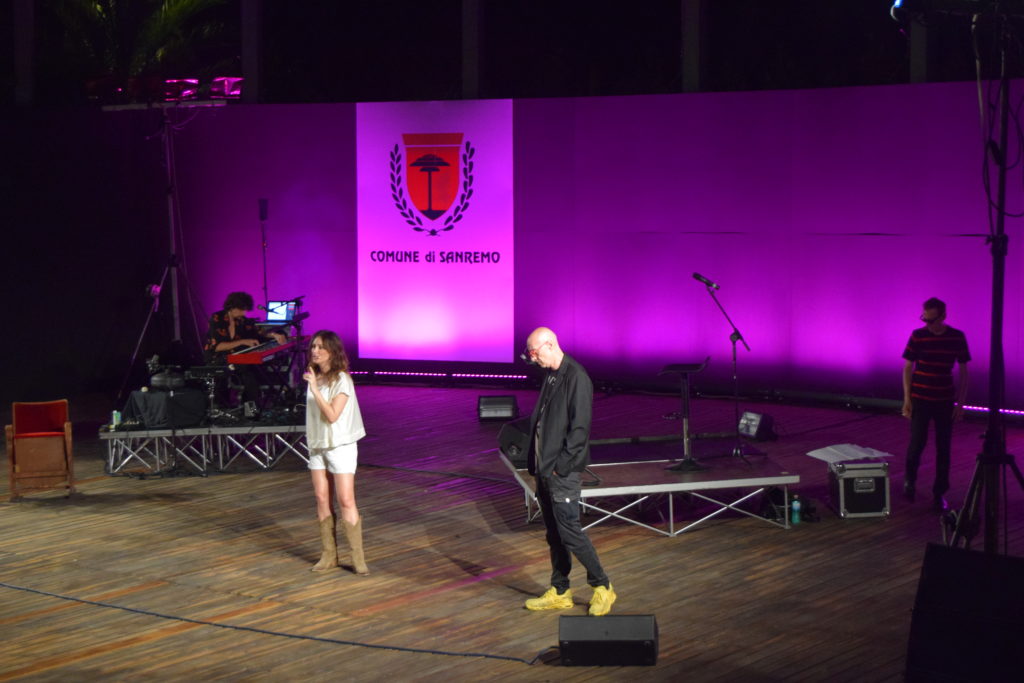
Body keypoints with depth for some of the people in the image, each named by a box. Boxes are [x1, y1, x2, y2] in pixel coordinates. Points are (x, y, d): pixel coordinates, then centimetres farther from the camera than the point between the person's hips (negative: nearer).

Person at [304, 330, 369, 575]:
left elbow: (332, 415, -23)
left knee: (346, 501, -9)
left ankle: (358, 557, -5)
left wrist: (315, 388, -25)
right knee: (322, 499, 3)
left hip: (341, 445, -6)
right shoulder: (314, 377, 7)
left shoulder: (341, 380, -13)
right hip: (317, 445, 6)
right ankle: (329, 555, 9)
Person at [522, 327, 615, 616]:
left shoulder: (576, 377, -15)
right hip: (545, 470, 9)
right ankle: (559, 592, 21)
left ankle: (602, 587, 5)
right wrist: (535, 462, 12)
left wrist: (561, 465, -18)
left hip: (562, 472, -9)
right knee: (553, 534, 13)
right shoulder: (551, 377, 13)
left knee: (569, 531, -8)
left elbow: (580, 427, -18)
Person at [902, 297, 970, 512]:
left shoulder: (957, 338, -2)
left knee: (944, 448, 3)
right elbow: (908, 368, 0)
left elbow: (963, 371, 5)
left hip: (945, 401, 2)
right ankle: (909, 480, 24)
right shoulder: (918, 336, -6)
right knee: (917, 442, -4)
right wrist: (907, 399, -5)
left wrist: (960, 402, 1)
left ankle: (939, 494, 15)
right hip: (920, 399, -1)